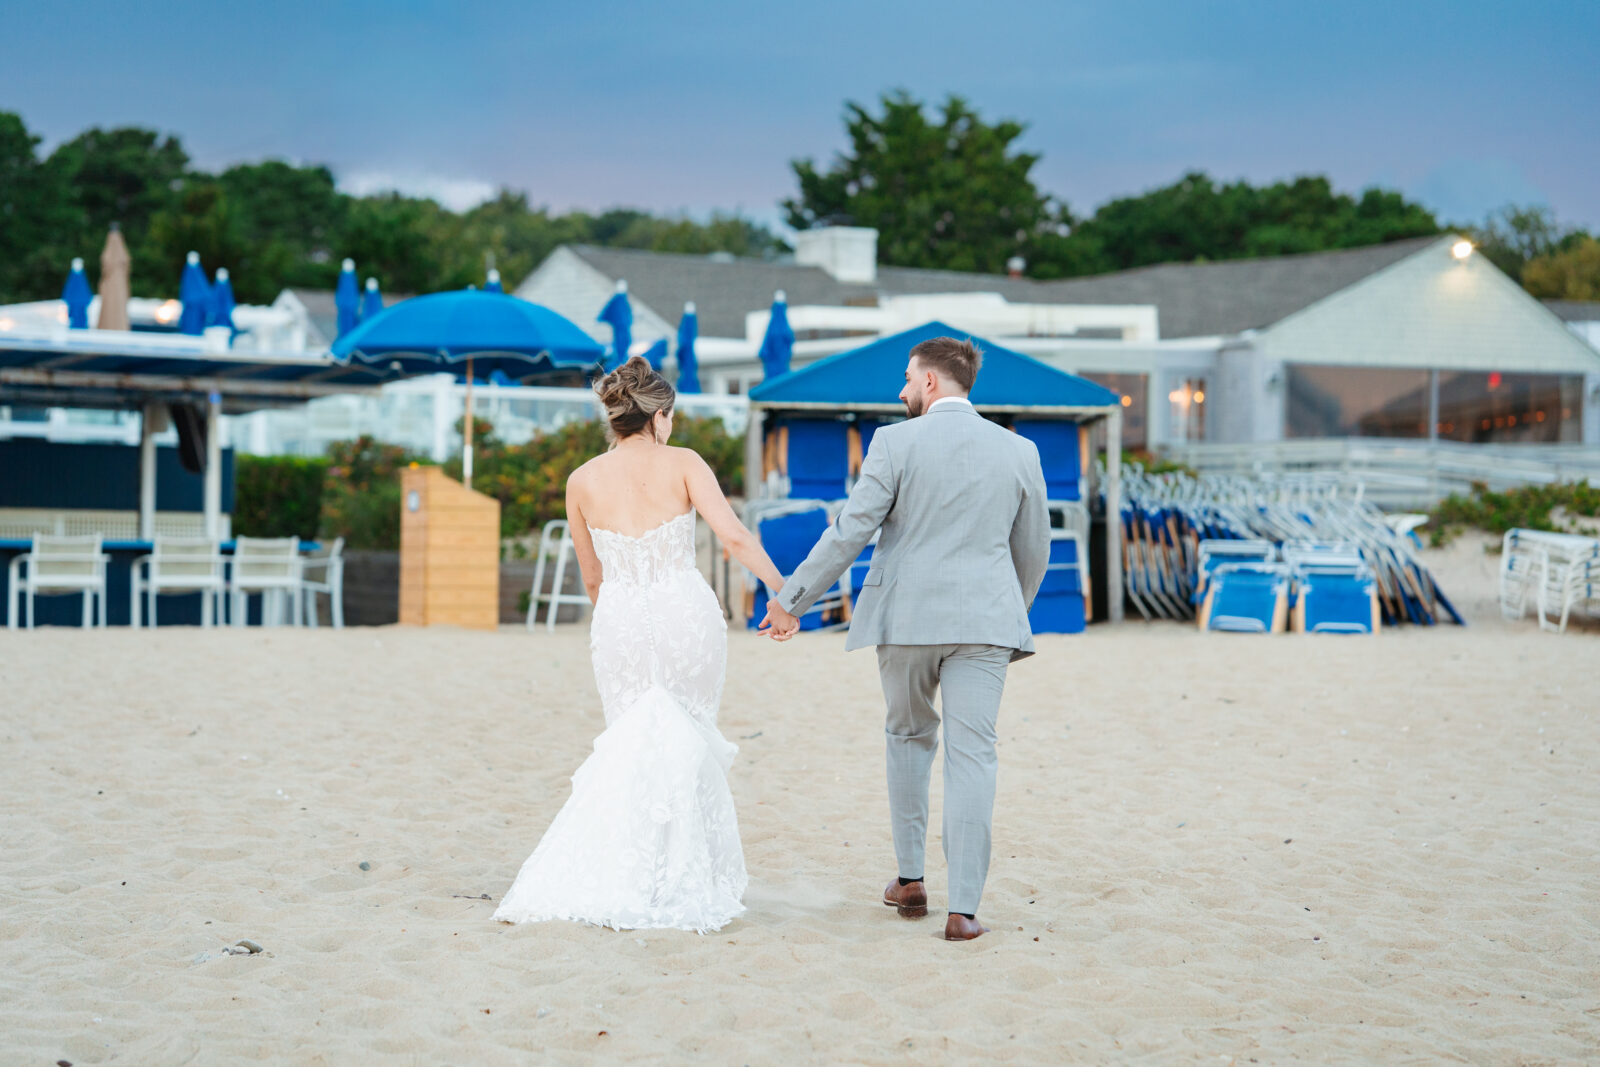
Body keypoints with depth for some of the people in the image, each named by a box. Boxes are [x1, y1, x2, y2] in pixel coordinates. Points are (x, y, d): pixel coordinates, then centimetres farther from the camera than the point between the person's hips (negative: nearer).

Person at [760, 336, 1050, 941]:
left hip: (907, 618, -1)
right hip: (983, 620, 1)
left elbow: (850, 533, -9)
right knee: (971, 755, 0)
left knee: (909, 737, 19)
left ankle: (910, 880, 22)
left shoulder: (896, 443, -6)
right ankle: (963, 908, -5)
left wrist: (792, 599, -1)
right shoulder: (1017, 451, 5)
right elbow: (1033, 551, 12)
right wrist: (1013, 613, 28)